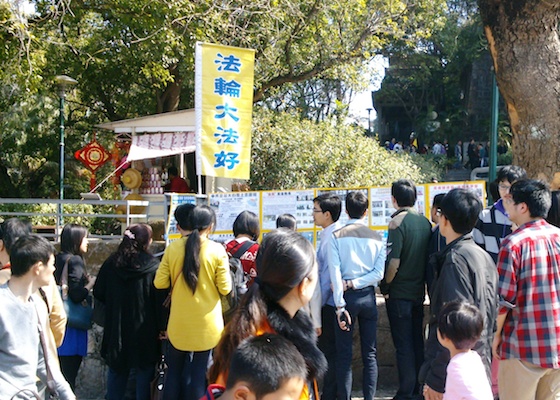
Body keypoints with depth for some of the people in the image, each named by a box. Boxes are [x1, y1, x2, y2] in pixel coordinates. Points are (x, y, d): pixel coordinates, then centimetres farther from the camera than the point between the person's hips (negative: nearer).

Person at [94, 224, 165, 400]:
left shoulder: (111, 263, -4)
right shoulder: (153, 266, -14)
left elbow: (98, 293, 3)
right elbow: (161, 299, -13)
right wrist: (162, 326, -5)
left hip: (117, 327, 3)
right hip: (144, 328, -3)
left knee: (117, 369, 16)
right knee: (144, 370, 9)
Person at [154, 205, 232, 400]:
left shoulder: (173, 248, -5)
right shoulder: (217, 250, -11)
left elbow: (160, 283, -2)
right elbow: (225, 288, -9)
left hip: (179, 322, 2)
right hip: (207, 323, -2)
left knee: (174, 371, 15)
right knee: (199, 372, 7)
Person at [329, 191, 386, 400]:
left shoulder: (337, 236, -5)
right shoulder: (376, 237, 2)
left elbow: (335, 272, -11)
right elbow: (379, 272, -5)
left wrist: (340, 305, -11)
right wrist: (355, 283, -4)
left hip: (347, 296, -2)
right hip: (368, 296, 2)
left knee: (344, 355, 3)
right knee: (370, 354, 8)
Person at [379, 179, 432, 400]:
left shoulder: (398, 222, -16)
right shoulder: (425, 222, 3)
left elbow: (394, 262, -22)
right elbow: (429, 258, 9)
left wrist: (385, 286, -9)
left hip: (399, 293, -6)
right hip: (418, 291, 6)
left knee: (403, 345, 0)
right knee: (417, 341, 15)